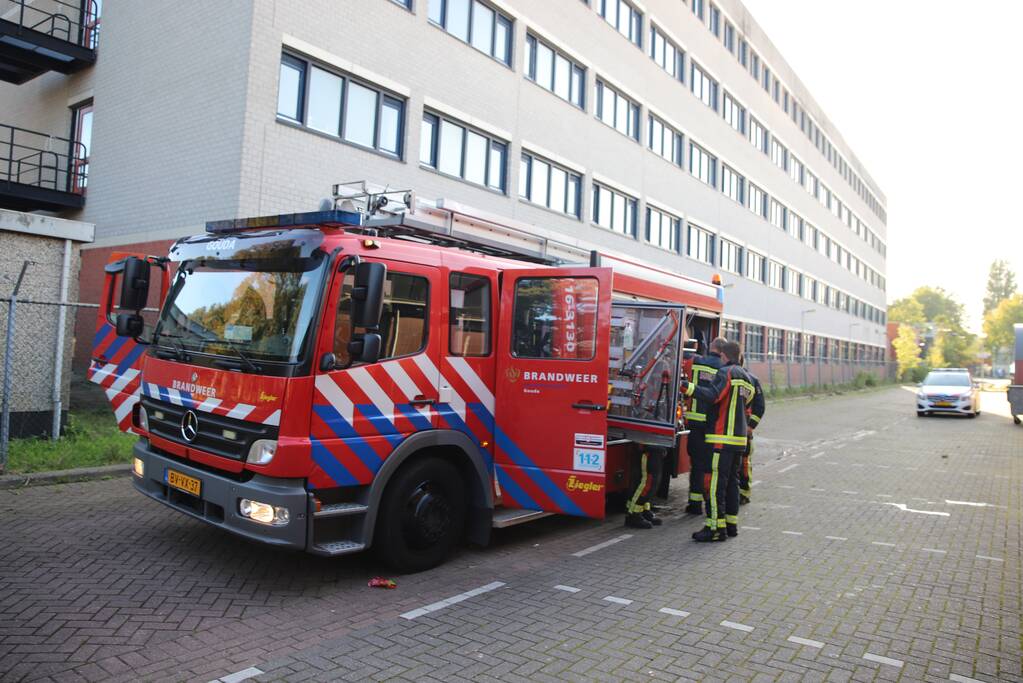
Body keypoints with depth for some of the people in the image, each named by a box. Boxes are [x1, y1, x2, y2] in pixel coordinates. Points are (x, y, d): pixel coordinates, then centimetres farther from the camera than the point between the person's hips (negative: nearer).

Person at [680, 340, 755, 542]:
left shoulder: (726, 372, -9)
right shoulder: (746, 377, 19)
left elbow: (713, 396, -24)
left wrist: (688, 386, -25)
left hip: (723, 436, -10)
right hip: (739, 437, 10)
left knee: (715, 482, -9)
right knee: (731, 480, 16)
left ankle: (716, 527, -10)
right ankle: (731, 524, 23)